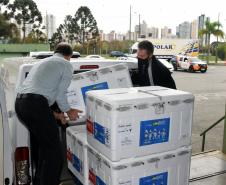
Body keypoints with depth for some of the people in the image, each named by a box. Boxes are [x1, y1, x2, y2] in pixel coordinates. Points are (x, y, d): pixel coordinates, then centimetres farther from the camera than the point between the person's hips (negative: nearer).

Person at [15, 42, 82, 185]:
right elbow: (60, 94, -1)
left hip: (19, 102, 9)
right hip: (36, 104, -9)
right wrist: (68, 111, 18)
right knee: (54, 151, 1)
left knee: (44, 146, 21)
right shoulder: (67, 65, 7)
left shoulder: (43, 62, 30)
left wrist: (54, 114, 32)